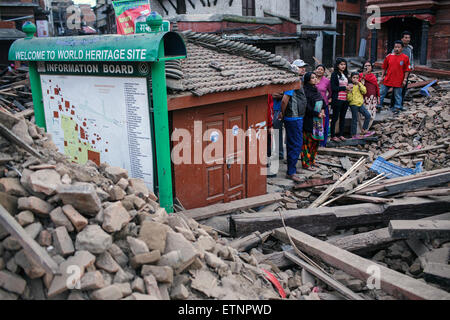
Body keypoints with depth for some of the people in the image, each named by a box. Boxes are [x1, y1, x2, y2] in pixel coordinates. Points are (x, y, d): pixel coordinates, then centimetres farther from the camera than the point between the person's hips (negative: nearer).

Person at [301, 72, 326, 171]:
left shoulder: (315, 90, 14)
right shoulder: (306, 91, -13)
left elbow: (322, 101, 21)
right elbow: (307, 107, -18)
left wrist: (322, 110, 2)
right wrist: (318, 114, -14)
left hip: (317, 120, 8)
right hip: (309, 120, -8)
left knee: (315, 141, 12)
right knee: (308, 141, -3)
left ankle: (311, 160, 23)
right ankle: (306, 163, 4)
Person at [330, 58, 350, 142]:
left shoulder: (345, 74, 15)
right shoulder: (334, 74, -6)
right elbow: (333, 88, -14)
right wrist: (344, 88, -14)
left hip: (345, 99, 7)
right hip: (337, 99, -7)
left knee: (343, 117, 10)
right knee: (335, 117, -1)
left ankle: (341, 135, 18)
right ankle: (333, 136, 5)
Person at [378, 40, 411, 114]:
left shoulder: (405, 58, -4)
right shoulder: (389, 56, 2)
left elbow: (407, 70, -2)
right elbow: (384, 67, 10)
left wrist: (405, 80, -5)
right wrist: (382, 76, 8)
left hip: (398, 81, -2)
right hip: (388, 79, 2)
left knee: (398, 95, 6)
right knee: (382, 92, 9)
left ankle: (397, 107, 20)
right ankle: (379, 105, 23)